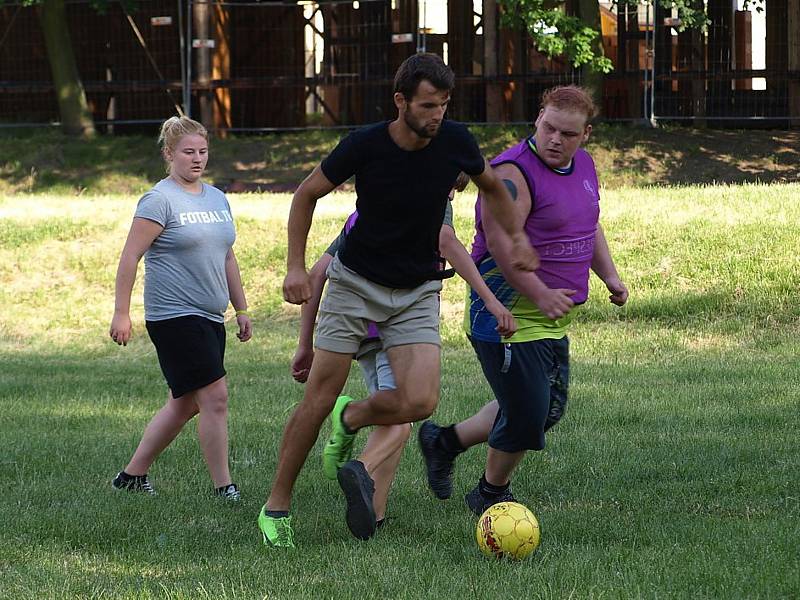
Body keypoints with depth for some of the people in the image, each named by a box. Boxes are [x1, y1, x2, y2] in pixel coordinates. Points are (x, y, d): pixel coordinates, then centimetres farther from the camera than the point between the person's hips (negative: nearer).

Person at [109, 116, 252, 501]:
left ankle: (132, 475, 22)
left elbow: (227, 258, 23)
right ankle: (223, 487, -8)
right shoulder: (160, 200, -9)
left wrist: (241, 309, 21)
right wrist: (121, 313, -15)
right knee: (214, 396, -13)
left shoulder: (217, 199, 15)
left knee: (184, 404, 11)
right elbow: (130, 257, -11)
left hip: (209, 318, 8)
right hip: (175, 316, -8)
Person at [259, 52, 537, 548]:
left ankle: (351, 419, 16)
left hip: (418, 292, 2)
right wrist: (296, 265, -7)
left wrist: (517, 237, 7)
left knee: (420, 402, -17)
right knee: (320, 398, -5)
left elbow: (492, 186, 13)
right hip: (356, 283, -2)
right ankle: (276, 507, 10)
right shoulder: (365, 145, -17)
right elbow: (307, 194, -1)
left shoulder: (455, 142, -11)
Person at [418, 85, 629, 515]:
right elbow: (500, 241, -25)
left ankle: (445, 442, 31)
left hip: (552, 319, 10)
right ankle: (492, 493, 21)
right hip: (509, 315, -9)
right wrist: (540, 295, -24)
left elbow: (590, 225, 25)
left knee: (548, 410, 17)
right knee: (526, 416, -5)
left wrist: (609, 275, 14)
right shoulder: (513, 173, -19)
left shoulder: (583, 165, 10)